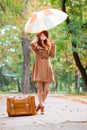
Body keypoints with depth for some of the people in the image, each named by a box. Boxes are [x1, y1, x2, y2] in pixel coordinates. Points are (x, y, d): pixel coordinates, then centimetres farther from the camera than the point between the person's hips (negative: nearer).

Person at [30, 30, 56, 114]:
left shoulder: (48, 46, 20)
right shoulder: (36, 45, 5)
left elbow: (53, 55, 10)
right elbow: (32, 44, -19)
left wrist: (53, 46, 8)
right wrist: (37, 39, -1)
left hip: (47, 69, 4)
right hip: (39, 68, -4)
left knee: (46, 90, -1)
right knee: (40, 89, -5)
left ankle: (39, 105, 13)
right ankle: (42, 106, -3)